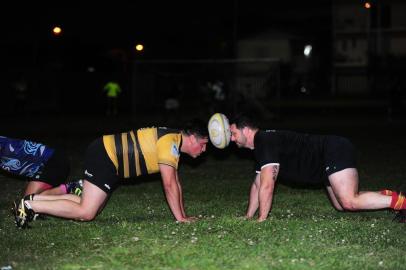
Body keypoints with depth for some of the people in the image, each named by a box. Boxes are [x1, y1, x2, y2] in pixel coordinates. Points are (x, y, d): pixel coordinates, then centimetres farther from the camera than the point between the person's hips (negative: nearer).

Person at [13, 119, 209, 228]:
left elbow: (176, 182, 19)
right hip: (104, 156, -10)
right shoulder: (170, 143, -18)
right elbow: (169, 185, -20)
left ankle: (34, 200, 10)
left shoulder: (175, 141, 13)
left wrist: (183, 214, 15)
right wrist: (180, 218, -14)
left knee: (92, 205, 9)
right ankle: (30, 205, -10)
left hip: (107, 154, 10)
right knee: (86, 213, -14)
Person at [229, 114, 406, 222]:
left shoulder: (265, 142, -17)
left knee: (349, 202, -22)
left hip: (334, 151, -10)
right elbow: (258, 185, 22)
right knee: (341, 206, 11)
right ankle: (386, 196, 11)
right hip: (330, 157, 10)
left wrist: (261, 220, -14)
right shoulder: (261, 145, 15)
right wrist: (248, 217, 18)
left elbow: (267, 186, -22)